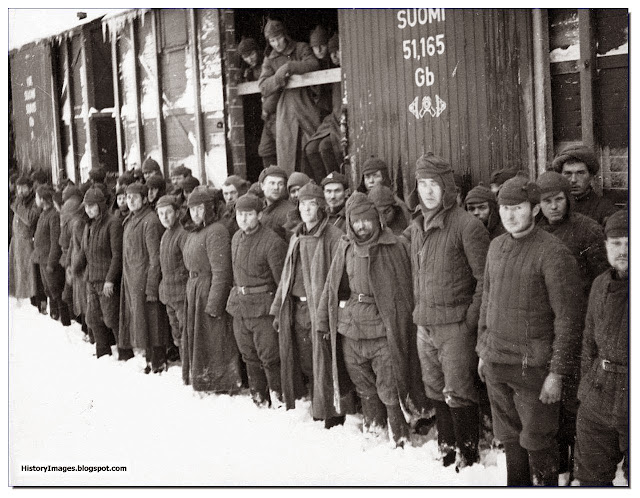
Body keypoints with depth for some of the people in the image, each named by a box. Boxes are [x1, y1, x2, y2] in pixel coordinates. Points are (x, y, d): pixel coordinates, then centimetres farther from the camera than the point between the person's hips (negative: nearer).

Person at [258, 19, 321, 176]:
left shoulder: (302, 48, 8)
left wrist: (288, 67, -14)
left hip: (307, 107, -2)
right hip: (286, 112, 2)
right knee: (287, 153, -3)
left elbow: (313, 64, -12)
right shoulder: (270, 60, 13)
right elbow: (264, 88, 3)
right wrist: (279, 78, -13)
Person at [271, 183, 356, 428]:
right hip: (297, 309, 7)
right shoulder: (296, 238, 15)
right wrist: (278, 310, 16)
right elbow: (286, 276, 20)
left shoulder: (334, 237, -9)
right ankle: (316, 411, 25)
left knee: (326, 366, -3)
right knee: (305, 365, 12)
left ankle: (333, 417, 8)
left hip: (321, 309, -7)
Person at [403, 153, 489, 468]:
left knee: (458, 395, -3)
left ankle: (468, 454, 11)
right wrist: (418, 311, 14)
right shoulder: (415, 228, 10)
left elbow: (484, 279, -12)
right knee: (435, 392, 16)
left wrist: (471, 319, -14)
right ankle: (446, 447, 29)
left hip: (455, 326, -7)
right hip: (424, 326, 7)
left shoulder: (466, 226, -12)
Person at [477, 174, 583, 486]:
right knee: (509, 437, 17)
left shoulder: (553, 252, -14)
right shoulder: (497, 246, 8)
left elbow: (567, 317, -14)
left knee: (537, 443, 3)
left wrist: (558, 372, -15)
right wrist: (483, 351, 18)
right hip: (496, 364, 6)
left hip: (533, 366, -6)